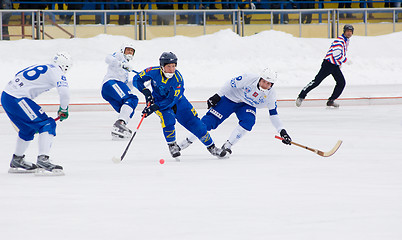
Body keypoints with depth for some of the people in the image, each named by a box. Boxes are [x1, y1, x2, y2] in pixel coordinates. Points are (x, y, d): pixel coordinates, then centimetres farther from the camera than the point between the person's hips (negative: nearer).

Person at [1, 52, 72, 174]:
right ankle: (43, 160, -22)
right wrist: (63, 109, 2)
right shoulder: (56, 72, -3)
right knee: (47, 125, -9)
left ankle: (16, 161, 38)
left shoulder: (41, 67, 24)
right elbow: (64, 92, -17)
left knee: (28, 129, 27)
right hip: (17, 99, -9)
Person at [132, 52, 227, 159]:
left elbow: (171, 100, -30)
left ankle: (211, 147, 10)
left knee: (194, 122, -4)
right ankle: (172, 146, -6)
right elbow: (137, 79, -13)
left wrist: (154, 107, -38)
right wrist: (146, 92, -28)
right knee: (168, 118, -29)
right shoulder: (154, 72, -24)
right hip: (159, 100, 0)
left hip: (177, 100, 0)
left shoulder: (178, 78, -27)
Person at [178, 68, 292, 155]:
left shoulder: (271, 95, -16)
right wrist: (217, 96, -19)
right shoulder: (249, 78, -28)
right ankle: (188, 140, -1)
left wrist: (282, 131, -11)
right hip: (231, 99, -3)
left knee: (248, 121, -29)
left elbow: (274, 114, -6)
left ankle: (227, 146, -21)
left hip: (247, 106, 3)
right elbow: (231, 84, -19)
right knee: (210, 120, -13)